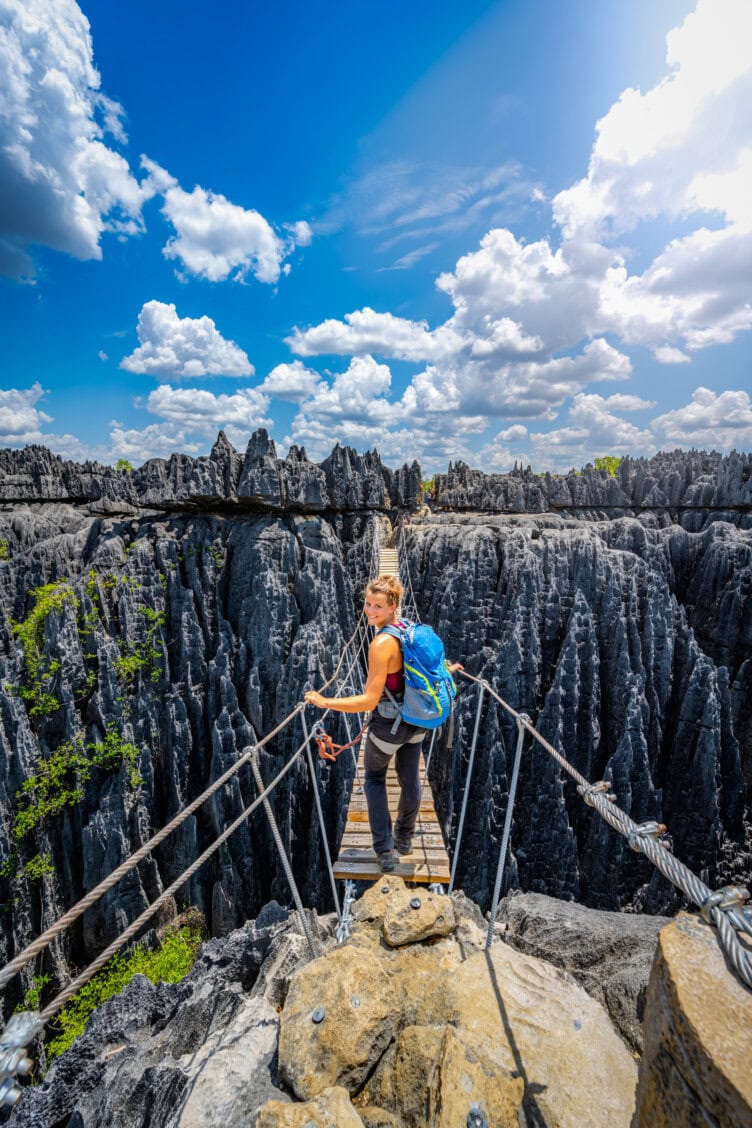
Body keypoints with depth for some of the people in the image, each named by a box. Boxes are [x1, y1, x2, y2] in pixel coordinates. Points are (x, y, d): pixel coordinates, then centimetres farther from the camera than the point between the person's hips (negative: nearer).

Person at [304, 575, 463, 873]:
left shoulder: (381, 644, -31)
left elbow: (369, 701, -29)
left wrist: (324, 702, -24)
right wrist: (449, 669, 29)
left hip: (388, 725, -6)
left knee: (374, 778, 23)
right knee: (410, 780, 25)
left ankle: (385, 852, 24)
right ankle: (404, 838, 49)